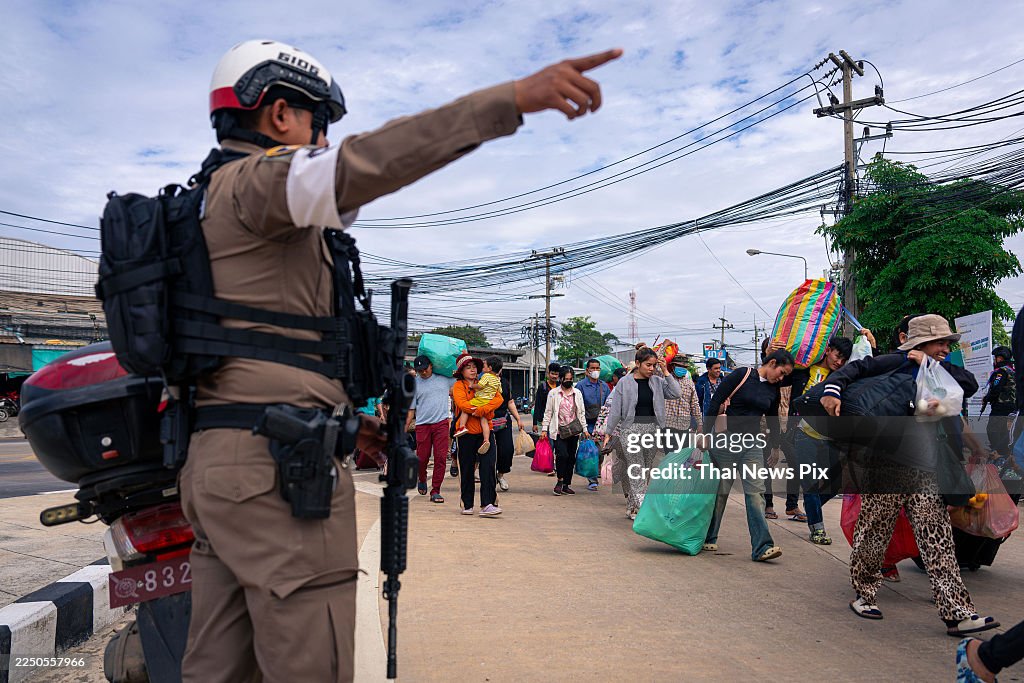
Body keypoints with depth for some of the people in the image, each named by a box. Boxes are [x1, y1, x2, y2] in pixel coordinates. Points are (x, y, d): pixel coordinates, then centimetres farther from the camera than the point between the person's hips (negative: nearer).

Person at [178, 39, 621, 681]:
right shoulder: (253, 181, -5)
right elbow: (361, 165, -27)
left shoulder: (215, 202, 26)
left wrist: (340, 419, 25)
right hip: (277, 465, -10)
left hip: (219, 461, 11)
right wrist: (514, 97, -32)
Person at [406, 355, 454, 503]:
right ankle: (422, 480, 34)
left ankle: (435, 491, 2)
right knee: (422, 458, 2)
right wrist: (405, 430, 2)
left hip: (442, 423, 0)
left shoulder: (444, 378, 9)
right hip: (422, 425, 0)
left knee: (441, 457, -6)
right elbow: (411, 409, 8)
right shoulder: (413, 384, 7)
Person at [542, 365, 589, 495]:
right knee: (562, 455, -19)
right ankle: (560, 481, 0)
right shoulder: (553, 393, 3)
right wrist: (544, 429, -1)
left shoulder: (577, 393, 11)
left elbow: (581, 412, 14)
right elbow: (548, 412, 4)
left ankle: (566, 485, 15)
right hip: (559, 430, -3)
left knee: (571, 458, 5)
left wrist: (585, 429, 10)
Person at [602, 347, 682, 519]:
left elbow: (676, 394, -5)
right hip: (632, 430, -4)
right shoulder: (625, 382, -2)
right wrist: (608, 433, 2)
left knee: (645, 471, 10)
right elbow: (615, 410, 0)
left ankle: (631, 508, 23)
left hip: (653, 430, 4)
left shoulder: (657, 381, 7)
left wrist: (665, 372, -6)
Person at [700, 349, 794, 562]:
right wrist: (706, 434, -13)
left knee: (756, 492, -4)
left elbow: (773, 421, 21)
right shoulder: (741, 375, -8)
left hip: (752, 444, 5)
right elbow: (715, 403, -11)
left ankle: (762, 547, -5)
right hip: (725, 440, -5)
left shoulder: (773, 390, 10)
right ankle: (708, 538, 21)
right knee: (720, 490, 4)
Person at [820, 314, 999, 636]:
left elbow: (970, 384, 0)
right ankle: (863, 594, 25)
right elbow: (853, 370, -7)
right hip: (886, 467, -5)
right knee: (873, 536, 6)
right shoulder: (896, 363, -2)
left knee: (938, 543, 3)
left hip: (926, 473, 6)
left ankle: (957, 613, 5)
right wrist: (832, 391, -25)